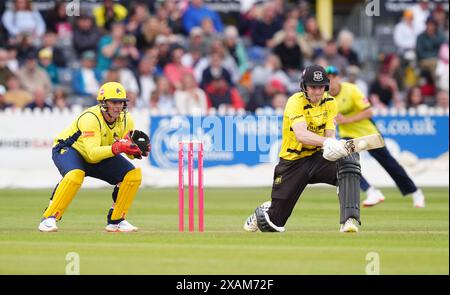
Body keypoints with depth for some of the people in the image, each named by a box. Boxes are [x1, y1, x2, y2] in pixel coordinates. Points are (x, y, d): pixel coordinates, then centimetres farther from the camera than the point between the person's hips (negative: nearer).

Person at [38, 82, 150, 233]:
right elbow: (92, 153, -43)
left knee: (133, 174, -11)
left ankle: (116, 220, 2)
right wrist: (117, 148, -57)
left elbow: (130, 152, -11)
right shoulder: (90, 118, -33)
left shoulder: (126, 120, -13)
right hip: (69, 149, -6)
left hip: (100, 155, 6)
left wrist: (138, 149, -35)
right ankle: (49, 219, -27)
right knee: (75, 175, -39)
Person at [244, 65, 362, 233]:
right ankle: (263, 212, 41)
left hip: (318, 157, 3)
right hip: (293, 161, -3)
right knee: (275, 223, 1)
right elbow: (301, 135, -36)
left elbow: (329, 134, -10)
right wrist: (326, 142, -54)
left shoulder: (330, 103, -2)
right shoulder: (296, 102, -19)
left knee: (349, 160, -30)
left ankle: (350, 219, -33)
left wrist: (332, 149, -35)